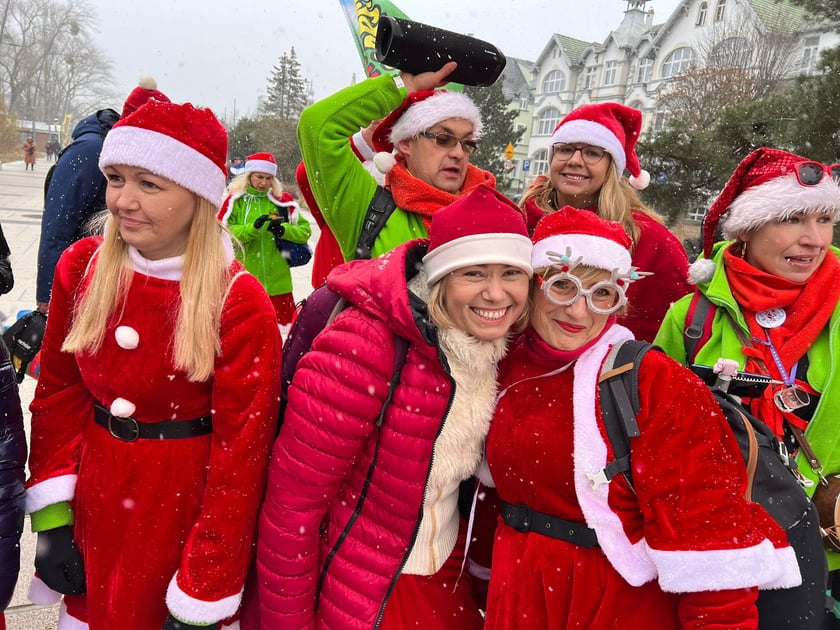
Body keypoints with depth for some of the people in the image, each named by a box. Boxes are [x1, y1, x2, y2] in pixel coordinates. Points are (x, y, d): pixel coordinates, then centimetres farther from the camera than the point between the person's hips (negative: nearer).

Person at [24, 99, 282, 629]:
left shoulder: (240, 305, -20)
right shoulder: (82, 266, -5)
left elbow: (240, 453, -17)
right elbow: (59, 392, 4)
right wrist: (52, 514, -1)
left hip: (185, 515, -4)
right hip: (93, 505, 5)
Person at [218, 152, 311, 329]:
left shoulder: (282, 200, 5)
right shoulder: (235, 200, 2)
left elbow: (305, 230, 2)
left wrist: (283, 230, -17)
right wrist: (252, 228, -22)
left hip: (277, 279, 1)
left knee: (284, 320, 7)